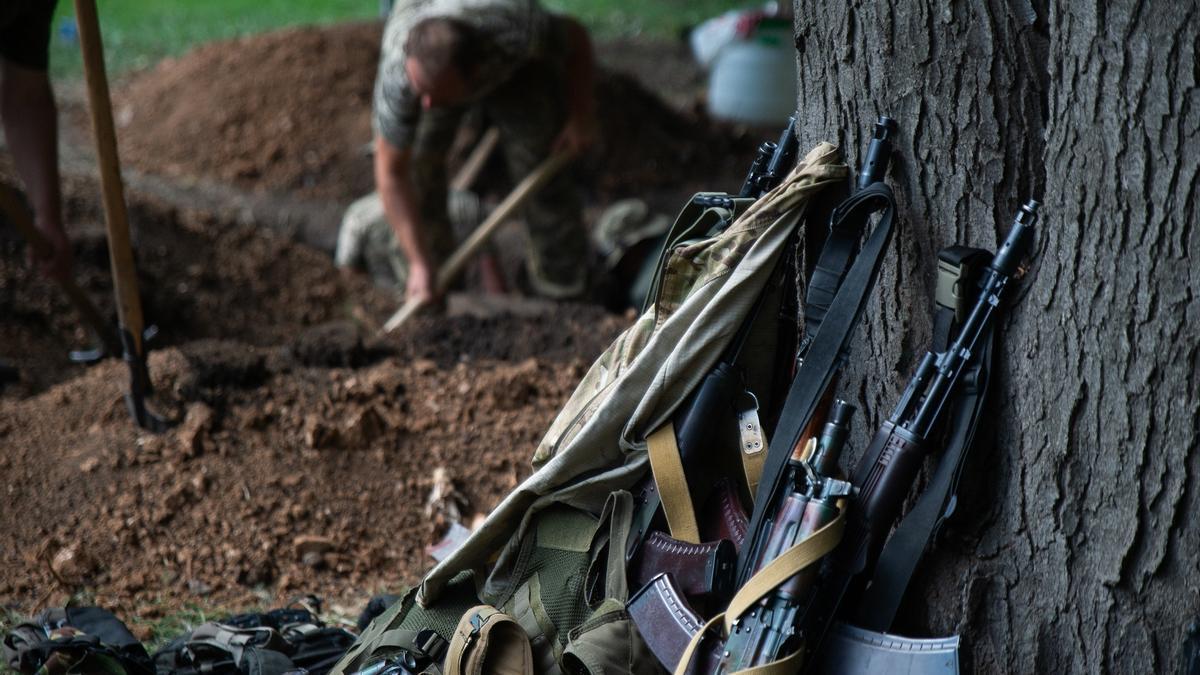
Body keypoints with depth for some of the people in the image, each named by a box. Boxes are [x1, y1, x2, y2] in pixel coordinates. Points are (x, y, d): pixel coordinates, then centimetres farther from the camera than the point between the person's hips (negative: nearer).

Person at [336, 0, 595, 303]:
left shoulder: (521, 30, -47)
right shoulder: (397, 76, -43)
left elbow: (575, 37, -21)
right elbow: (391, 173, -30)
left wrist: (581, 117, -10)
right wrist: (420, 263, -30)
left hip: (517, 72, 0)